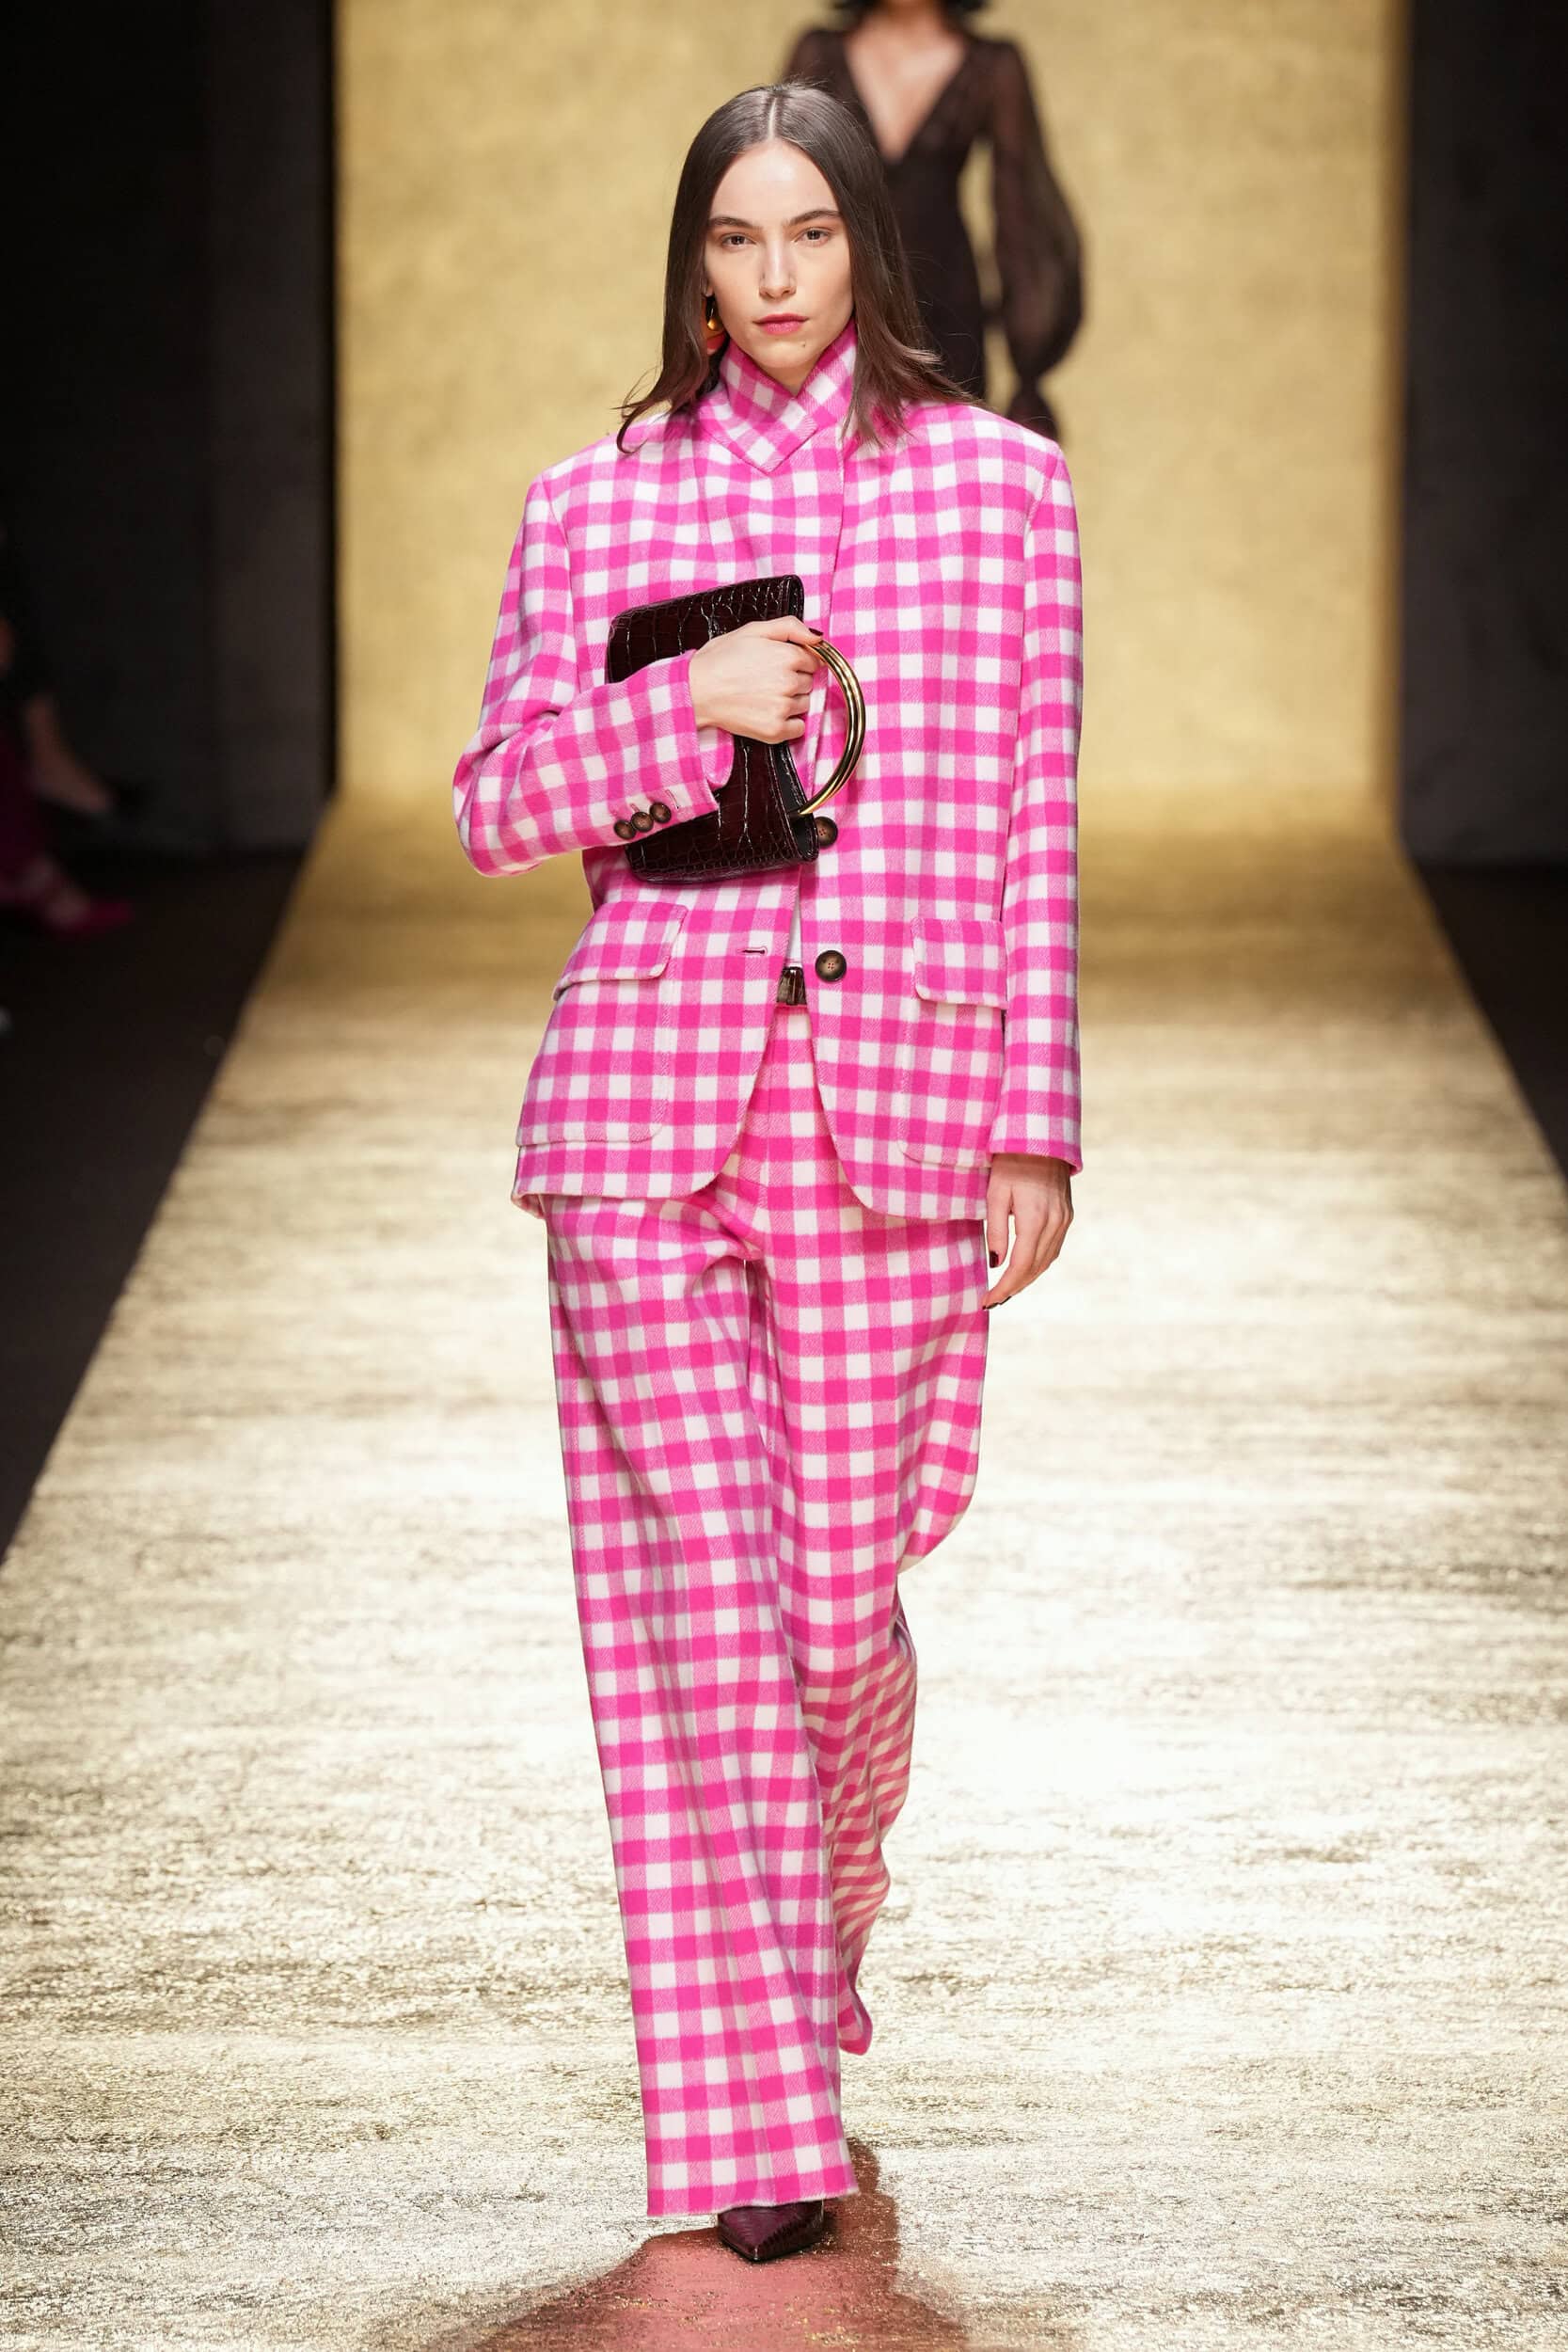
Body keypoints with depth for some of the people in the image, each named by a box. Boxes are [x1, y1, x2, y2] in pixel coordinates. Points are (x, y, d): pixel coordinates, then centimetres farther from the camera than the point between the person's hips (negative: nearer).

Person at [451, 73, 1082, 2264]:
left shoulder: (1001, 482, 7)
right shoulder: (593, 503, 9)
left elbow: (1034, 830, 7)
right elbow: (491, 805, 8)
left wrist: (1039, 1126, 3)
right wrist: (684, 705, -9)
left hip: (893, 1105, 0)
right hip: (644, 1090, 0)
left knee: (845, 1600, 1)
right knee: (697, 1605, -4)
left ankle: (812, 1974, 33)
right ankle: (754, 2132, 2)